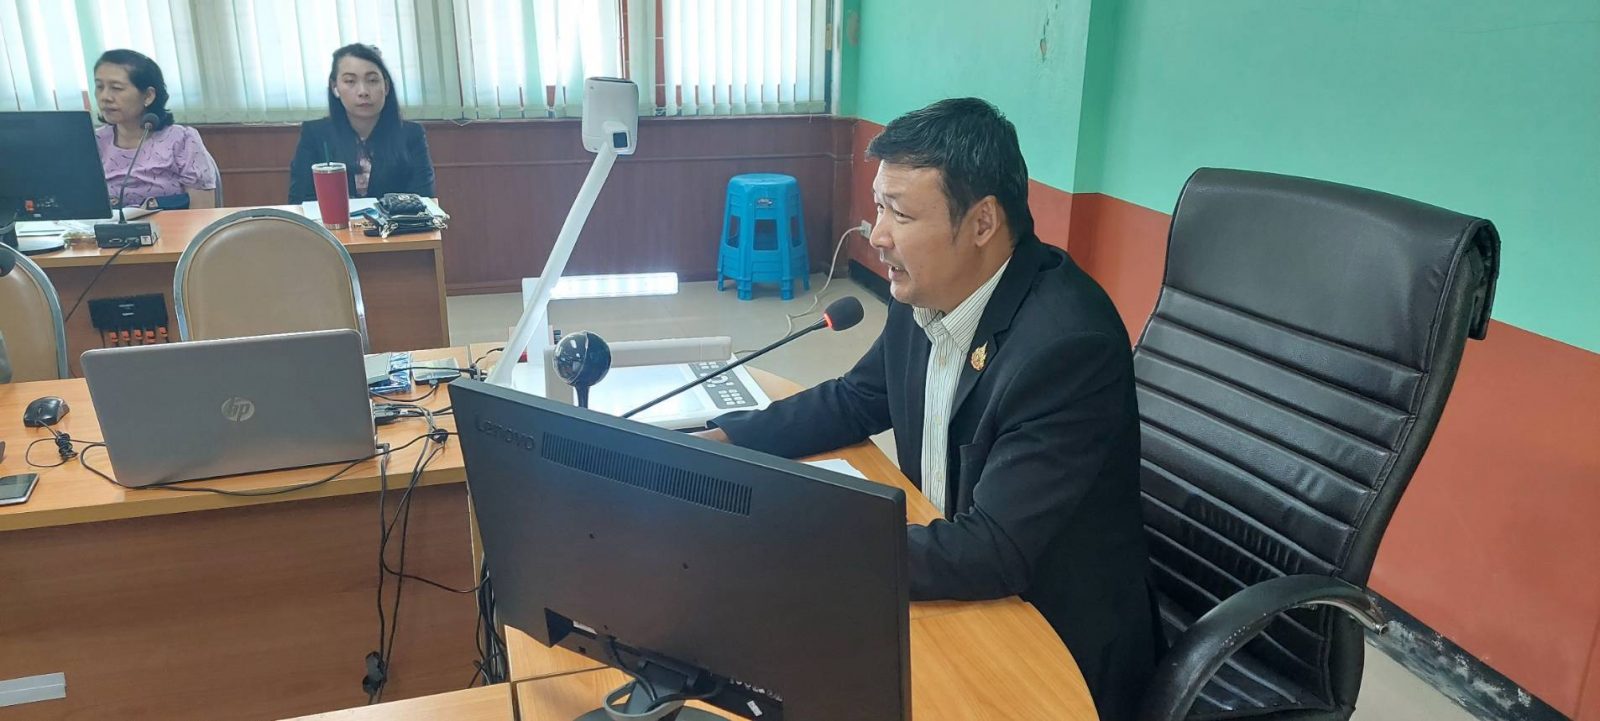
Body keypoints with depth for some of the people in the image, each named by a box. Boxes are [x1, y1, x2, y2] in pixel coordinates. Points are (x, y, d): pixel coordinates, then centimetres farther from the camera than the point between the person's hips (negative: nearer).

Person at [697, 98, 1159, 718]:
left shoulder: (1067, 342, -28)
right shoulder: (925, 295, -6)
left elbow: (993, 554, -30)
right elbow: (855, 401, 11)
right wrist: (722, 439, -2)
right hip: (951, 593, 6)